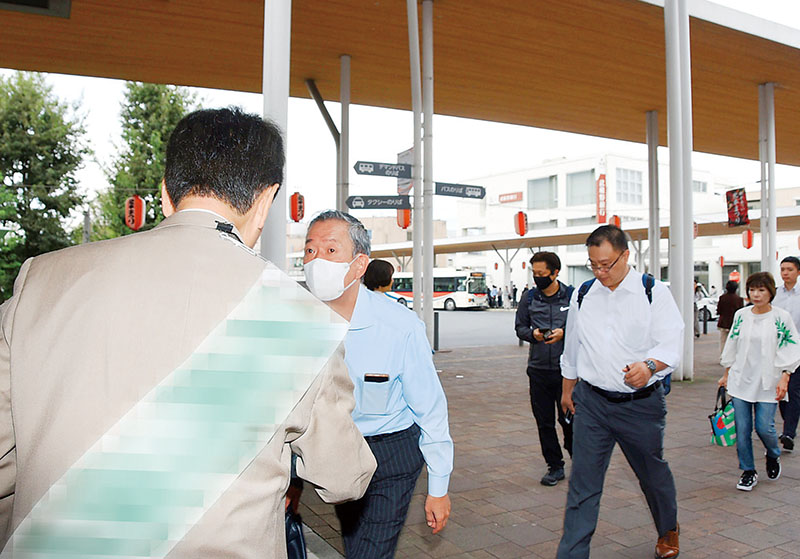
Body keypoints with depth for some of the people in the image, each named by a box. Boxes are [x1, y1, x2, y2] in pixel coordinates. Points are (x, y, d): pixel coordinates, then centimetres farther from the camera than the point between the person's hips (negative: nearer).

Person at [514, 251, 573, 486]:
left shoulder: (572, 297, -3)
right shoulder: (530, 298, 6)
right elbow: (519, 327, 13)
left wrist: (564, 333, -16)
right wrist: (533, 333, -8)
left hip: (566, 369, -3)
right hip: (538, 370, 3)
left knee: (569, 419, 1)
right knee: (544, 422, 8)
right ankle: (555, 466, 22)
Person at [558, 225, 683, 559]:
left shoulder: (654, 293, -6)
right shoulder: (582, 295, 5)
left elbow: (671, 343, -12)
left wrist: (649, 365, -33)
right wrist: (567, 388, 22)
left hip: (641, 404, -1)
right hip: (591, 402, 2)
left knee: (653, 474, 19)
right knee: (583, 481, -1)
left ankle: (668, 531, 48)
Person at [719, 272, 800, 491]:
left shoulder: (782, 317, -3)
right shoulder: (741, 315, 5)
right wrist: (726, 374, 15)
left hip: (767, 383, -3)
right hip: (741, 380, 3)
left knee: (764, 427, -5)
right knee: (742, 429, 1)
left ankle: (773, 456, 28)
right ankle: (748, 471, 16)